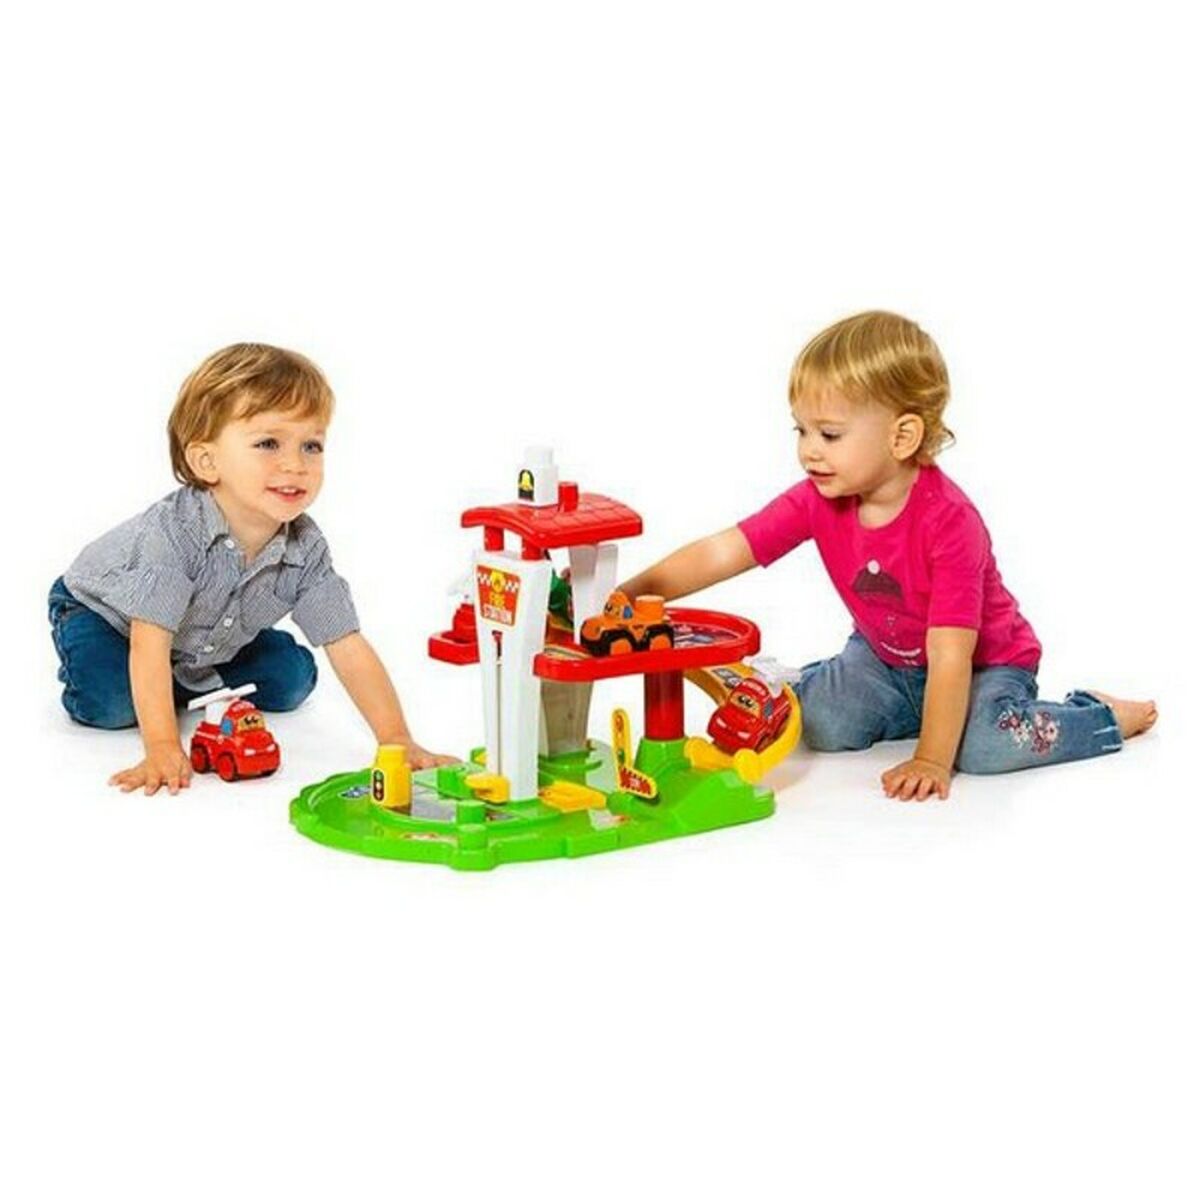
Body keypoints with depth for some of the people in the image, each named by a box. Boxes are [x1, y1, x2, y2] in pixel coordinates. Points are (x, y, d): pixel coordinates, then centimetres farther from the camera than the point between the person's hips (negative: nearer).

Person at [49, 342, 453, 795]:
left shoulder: (306, 549, -25)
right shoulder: (173, 532, -42)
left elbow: (348, 648, -24)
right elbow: (149, 646, -43)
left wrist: (397, 740, -34)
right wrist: (162, 749, -50)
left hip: (209, 641, 5)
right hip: (103, 607, -5)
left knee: (291, 678, -4)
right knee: (109, 701, -29)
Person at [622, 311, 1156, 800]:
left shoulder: (949, 521, -34)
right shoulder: (818, 501, -16)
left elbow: (950, 655, -36)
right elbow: (720, 553, -19)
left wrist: (931, 761, -38)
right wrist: (632, 594, -33)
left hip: (986, 662, -5)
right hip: (886, 658, 5)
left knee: (983, 746, -33)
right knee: (820, 723, -19)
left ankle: (1105, 716, -5)